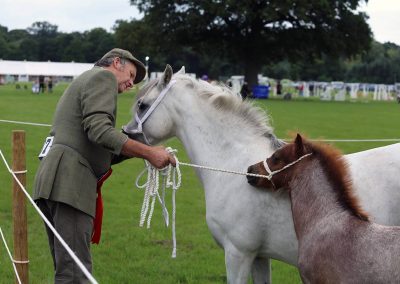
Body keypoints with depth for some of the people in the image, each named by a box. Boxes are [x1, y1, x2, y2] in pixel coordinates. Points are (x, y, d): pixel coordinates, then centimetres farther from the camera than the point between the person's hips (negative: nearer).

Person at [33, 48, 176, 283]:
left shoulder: (83, 82, 32)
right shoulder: (103, 76, 3)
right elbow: (99, 130, -15)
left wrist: (136, 151, 15)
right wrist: (148, 153, -15)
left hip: (53, 182, 10)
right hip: (70, 182, -10)